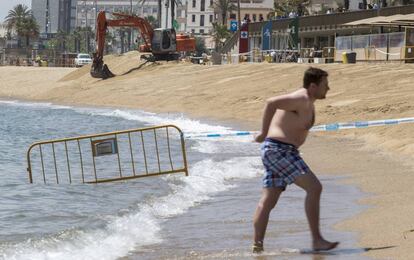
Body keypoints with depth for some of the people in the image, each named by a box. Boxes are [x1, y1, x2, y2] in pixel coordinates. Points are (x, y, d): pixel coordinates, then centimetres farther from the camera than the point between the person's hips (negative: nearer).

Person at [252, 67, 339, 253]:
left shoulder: (308, 102, 17)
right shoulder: (302, 99, -16)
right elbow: (271, 103, -28)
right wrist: (264, 133, -22)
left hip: (273, 152, 11)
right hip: (279, 151, -11)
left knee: (268, 202, 8)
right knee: (314, 188, -12)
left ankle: (257, 247, 8)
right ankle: (317, 240, -12)